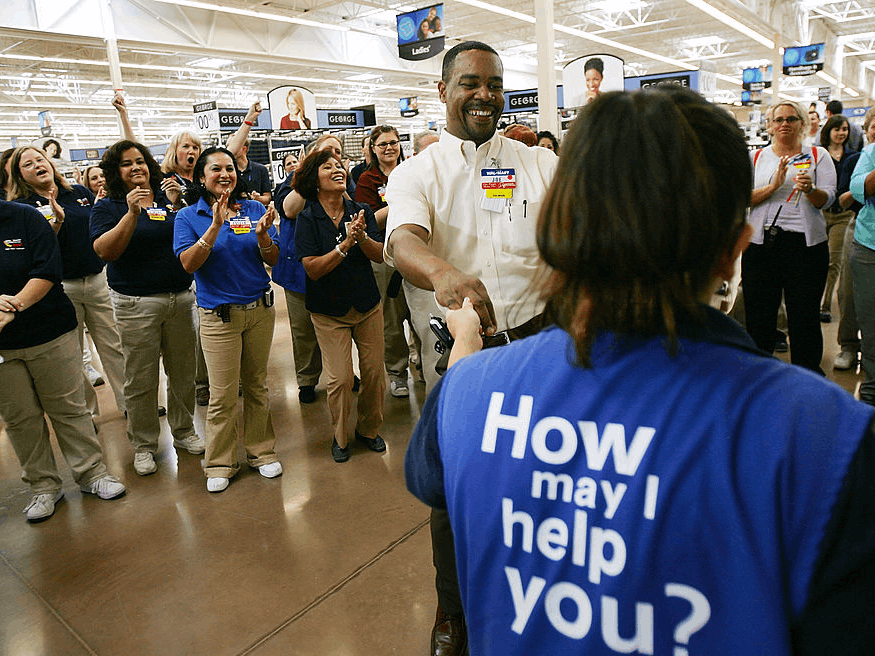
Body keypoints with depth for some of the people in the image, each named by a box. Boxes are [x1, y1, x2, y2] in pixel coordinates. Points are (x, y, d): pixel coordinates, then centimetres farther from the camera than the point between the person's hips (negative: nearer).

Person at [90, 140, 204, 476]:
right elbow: (105, 250, -15)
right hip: (136, 304, -3)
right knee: (140, 379, 3)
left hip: (181, 297, 3)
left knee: (183, 372, 11)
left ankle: (183, 431, 28)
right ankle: (143, 445, 18)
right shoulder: (108, 207, 1)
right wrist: (132, 214, -22)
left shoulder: (169, 199, 10)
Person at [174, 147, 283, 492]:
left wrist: (262, 234, -19)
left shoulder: (254, 208, 3)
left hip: (260, 309, 2)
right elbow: (188, 264, -15)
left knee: (257, 385, 13)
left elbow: (273, 260, 1)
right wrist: (215, 227, -24)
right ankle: (219, 463, 19)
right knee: (222, 395, 2)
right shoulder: (188, 217, -1)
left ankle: (261, 451, 28)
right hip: (219, 316, -2)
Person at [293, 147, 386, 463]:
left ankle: (368, 430, 28)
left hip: (368, 304, 3)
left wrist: (362, 237, -23)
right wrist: (345, 244, -26)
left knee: (374, 372, 5)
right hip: (329, 310, -3)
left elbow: (380, 255, -3)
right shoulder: (307, 219, -7)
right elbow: (313, 269, -16)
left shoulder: (361, 211, 1)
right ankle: (340, 437, 19)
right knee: (340, 379, -6)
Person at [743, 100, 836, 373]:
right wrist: (774, 185, -15)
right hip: (761, 242, 1)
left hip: (806, 243, -1)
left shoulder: (818, 155, 8)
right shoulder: (757, 157, 11)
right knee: (758, 314, 5)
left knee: (805, 315, 2)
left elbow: (827, 198, -4)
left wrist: (809, 189, -24)